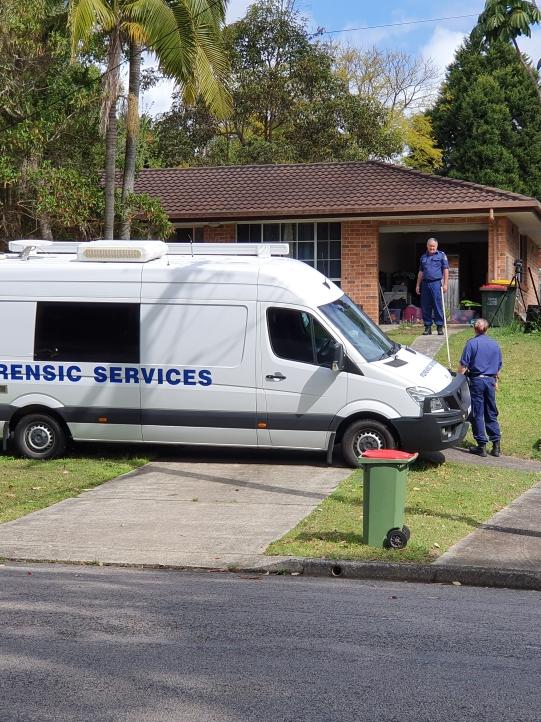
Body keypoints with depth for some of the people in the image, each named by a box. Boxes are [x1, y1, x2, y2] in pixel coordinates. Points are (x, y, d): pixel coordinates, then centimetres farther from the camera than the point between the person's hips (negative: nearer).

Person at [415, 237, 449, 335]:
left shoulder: (441, 255, 5)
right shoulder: (423, 257, 17)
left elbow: (446, 270, 2)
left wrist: (445, 284, -6)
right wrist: (418, 285, 17)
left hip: (436, 283, -4)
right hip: (425, 283, 4)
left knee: (438, 306, -5)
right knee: (425, 307, 4)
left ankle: (440, 327, 0)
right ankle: (427, 327, 11)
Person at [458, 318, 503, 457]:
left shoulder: (471, 343, -7)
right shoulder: (495, 345, 7)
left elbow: (463, 365, -10)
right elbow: (499, 367, 15)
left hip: (476, 380, -4)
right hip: (490, 380, 4)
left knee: (477, 414, 1)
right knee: (491, 414, 11)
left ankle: (482, 446, 2)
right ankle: (496, 445, 9)